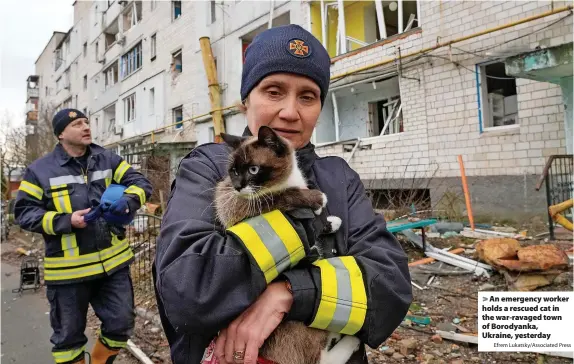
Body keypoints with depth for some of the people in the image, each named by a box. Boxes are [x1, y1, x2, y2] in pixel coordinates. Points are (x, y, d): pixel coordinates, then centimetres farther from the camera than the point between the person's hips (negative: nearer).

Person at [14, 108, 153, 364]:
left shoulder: (107, 160, 4)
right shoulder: (40, 170, -4)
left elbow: (141, 183, 3)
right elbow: (24, 213, -4)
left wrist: (127, 201, -19)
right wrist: (65, 220, -18)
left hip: (113, 262, 3)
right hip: (67, 269, -2)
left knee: (121, 325, 13)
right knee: (68, 335, 14)